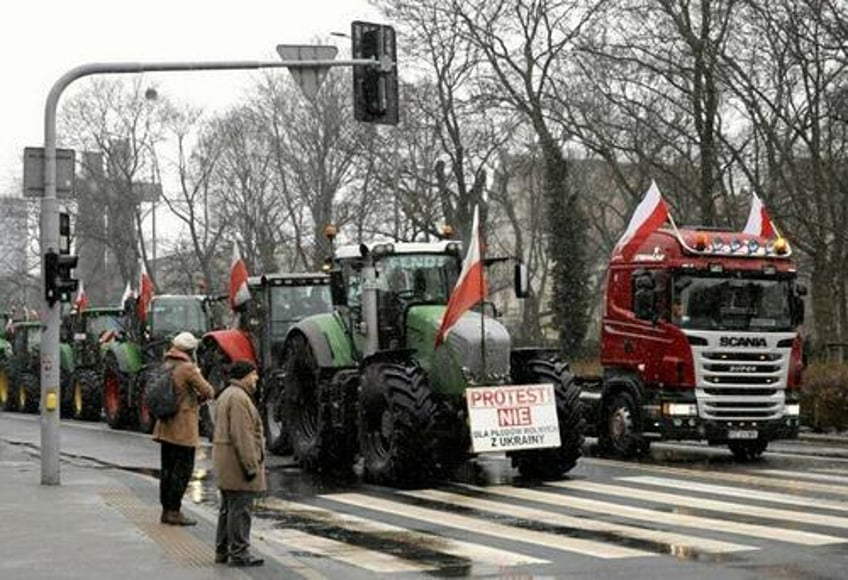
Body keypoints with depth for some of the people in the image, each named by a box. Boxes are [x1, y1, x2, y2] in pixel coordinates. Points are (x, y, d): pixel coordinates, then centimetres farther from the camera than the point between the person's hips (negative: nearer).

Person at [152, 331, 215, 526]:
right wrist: (200, 397, 9)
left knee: (168, 468, 13)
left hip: (165, 427, 8)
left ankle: (166, 510, 17)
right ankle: (173, 511, -3)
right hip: (183, 429, -8)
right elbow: (208, 392, -13)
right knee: (183, 470, -3)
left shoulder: (166, 366, 10)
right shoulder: (188, 368, -15)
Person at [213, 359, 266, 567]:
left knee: (228, 507, 15)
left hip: (226, 463, 11)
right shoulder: (239, 398, -17)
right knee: (240, 508, -7)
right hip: (239, 462, -11)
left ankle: (222, 551, 20)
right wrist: (251, 466, -22)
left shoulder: (227, 395, 16)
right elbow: (242, 436, -23)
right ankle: (239, 553, -5)